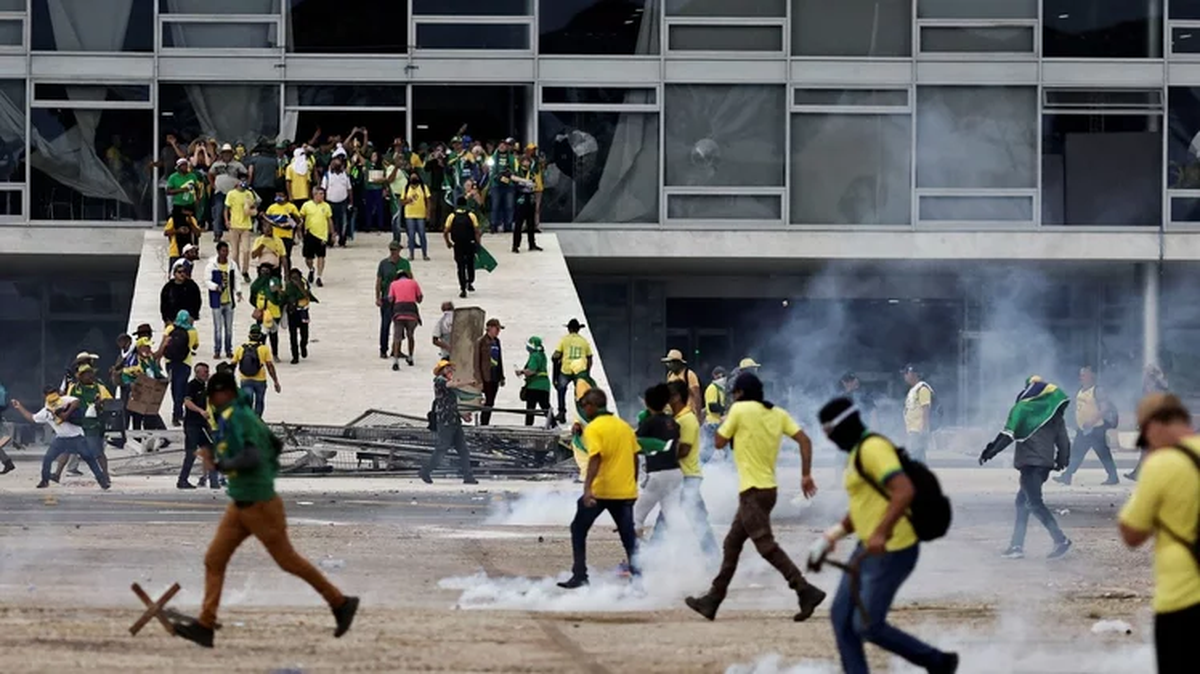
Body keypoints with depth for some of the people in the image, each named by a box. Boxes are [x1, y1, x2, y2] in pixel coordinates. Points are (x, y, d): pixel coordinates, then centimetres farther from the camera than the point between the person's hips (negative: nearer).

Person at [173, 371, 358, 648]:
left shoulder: (235, 417, -19)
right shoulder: (244, 414, 10)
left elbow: (251, 457, -29)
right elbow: (275, 445, 20)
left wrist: (220, 464, -19)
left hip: (260, 505, -10)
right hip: (240, 505, 10)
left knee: (287, 559, 1)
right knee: (214, 560, 3)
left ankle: (340, 603, 13)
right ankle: (205, 625, 1)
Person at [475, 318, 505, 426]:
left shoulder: (496, 341, 14)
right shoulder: (481, 341, -8)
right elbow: (476, 361, -10)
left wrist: (501, 377, 18)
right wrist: (479, 379, -15)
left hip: (495, 377, 7)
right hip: (486, 377, -7)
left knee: (490, 403, 8)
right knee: (488, 402, -11)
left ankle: (485, 425, 13)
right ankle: (483, 424, -7)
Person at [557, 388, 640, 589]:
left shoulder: (593, 429, -9)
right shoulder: (624, 426, 10)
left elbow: (595, 458, -21)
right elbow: (635, 458, 13)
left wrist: (587, 488, -29)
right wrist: (633, 485, 23)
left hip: (600, 490, -5)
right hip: (626, 491, 5)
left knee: (579, 530, 10)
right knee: (629, 535, 9)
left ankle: (580, 576, 6)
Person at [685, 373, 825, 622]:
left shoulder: (740, 410, -8)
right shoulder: (778, 414, 10)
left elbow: (720, 442, -1)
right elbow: (804, 440, 2)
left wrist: (726, 421, 16)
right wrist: (806, 475, 2)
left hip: (753, 491, -8)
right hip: (768, 488, 8)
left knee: (766, 545, -12)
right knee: (732, 544, 17)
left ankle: (806, 591, -23)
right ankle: (713, 599, 23)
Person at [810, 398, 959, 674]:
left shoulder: (872, 448, -17)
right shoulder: (859, 452, 16)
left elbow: (904, 491, -31)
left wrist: (881, 533, -41)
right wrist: (830, 538, 21)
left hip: (892, 552, -10)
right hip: (870, 549, 10)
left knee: (868, 627, -4)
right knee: (841, 617, 8)